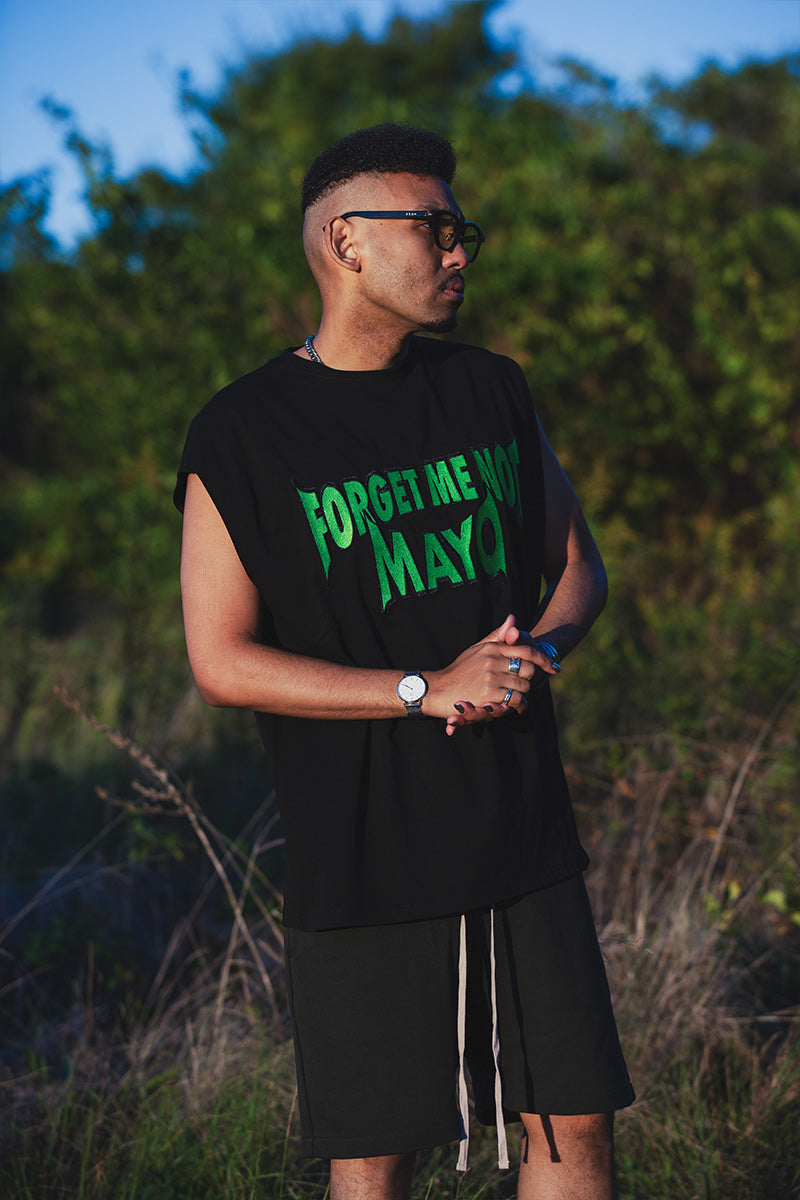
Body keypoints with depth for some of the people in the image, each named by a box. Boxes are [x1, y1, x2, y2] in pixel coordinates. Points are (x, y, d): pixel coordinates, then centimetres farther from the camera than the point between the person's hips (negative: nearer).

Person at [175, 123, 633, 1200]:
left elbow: (577, 566, 18)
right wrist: (428, 690, -17)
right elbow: (222, 660, -10)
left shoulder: (492, 394, 9)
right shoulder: (242, 436, -6)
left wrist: (538, 652, -6)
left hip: (524, 839, 4)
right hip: (360, 860, -4)